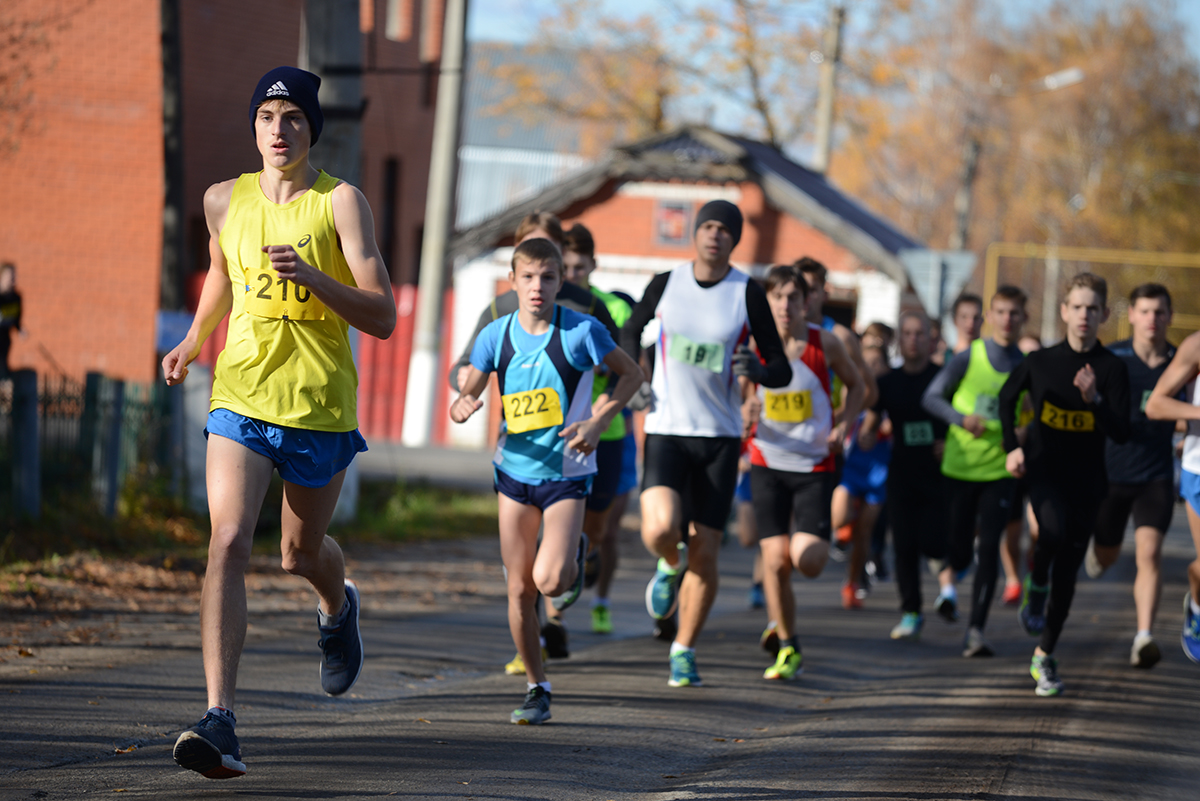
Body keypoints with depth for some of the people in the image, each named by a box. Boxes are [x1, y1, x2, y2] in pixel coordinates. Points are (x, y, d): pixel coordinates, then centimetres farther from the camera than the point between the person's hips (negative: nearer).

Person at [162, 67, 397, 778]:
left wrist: (311, 276, -27)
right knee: (228, 544, -18)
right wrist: (195, 339, 15)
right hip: (241, 397, 2)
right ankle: (221, 720, -26)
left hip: (320, 407, -1)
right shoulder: (225, 201, 4)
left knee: (301, 553, 15)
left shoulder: (341, 203, -8)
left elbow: (383, 318, -14)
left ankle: (338, 607, 55)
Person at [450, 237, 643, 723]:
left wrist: (599, 421, -13)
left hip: (567, 472, -3)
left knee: (550, 581, -17)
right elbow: (468, 395, 3)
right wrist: (463, 407, -22)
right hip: (515, 470, 3)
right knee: (520, 589, 3)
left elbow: (631, 373, 0)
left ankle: (575, 554, 20)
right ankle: (536, 689, 15)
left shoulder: (581, 332, -12)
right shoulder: (496, 336, -3)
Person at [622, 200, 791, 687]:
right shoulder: (666, 284, 0)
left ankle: (684, 653, 17)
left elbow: (781, 372, -2)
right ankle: (670, 565, 15)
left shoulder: (748, 294, -4)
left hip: (720, 437, 0)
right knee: (659, 530, -22)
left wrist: (756, 369, -25)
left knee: (704, 555, 0)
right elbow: (631, 329, 20)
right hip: (666, 430, 0)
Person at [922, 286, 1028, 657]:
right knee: (961, 551, 2)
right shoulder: (969, 358, -2)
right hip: (960, 467, 0)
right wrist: (961, 418, -18)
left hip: (1000, 470, 1)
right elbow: (931, 397, -1)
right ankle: (949, 580, 38)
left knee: (989, 548, -11)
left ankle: (976, 630, -8)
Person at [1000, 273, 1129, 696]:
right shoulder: (1040, 361, -1)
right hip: (1043, 468, -1)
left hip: (1085, 479, 1)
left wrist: (1094, 399, -26)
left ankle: (1045, 655, 17)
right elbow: (1007, 396, 17)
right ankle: (1035, 587, -2)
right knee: (1054, 528, -31)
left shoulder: (1112, 369, -5)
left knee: (1067, 571, 4)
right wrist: (1011, 447, 8)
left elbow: (1121, 433, -11)